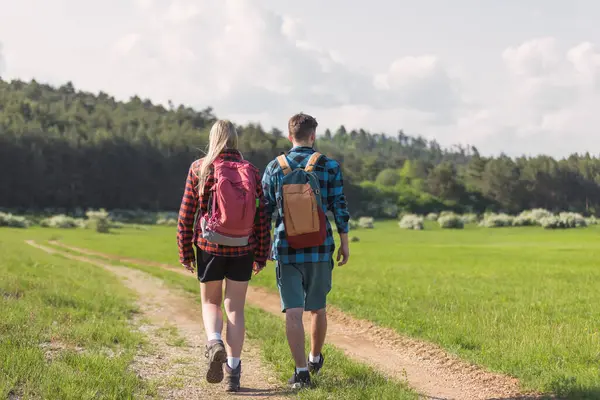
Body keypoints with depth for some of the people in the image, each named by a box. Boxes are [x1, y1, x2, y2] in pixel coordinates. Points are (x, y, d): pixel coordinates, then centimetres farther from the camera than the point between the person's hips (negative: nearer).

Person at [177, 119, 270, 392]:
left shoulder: (199, 169, -4)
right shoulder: (251, 171, 0)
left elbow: (186, 213, -2)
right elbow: (261, 217, 1)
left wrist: (185, 252, 6)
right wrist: (261, 255, 9)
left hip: (209, 246, -1)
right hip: (243, 249, 1)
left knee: (210, 302, 16)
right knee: (235, 308, 9)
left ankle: (214, 343, -13)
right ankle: (232, 370, 8)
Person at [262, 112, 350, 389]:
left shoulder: (274, 168, 1)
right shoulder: (329, 166, -3)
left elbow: (265, 210, 4)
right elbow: (339, 206, -4)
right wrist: (344, 242, 4)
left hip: (286, 251, 0)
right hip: (320, 251, 1)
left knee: (293, 312, -2)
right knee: (317, 308, 18)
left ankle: (301, 371, -8)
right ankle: (315, 359, 35)